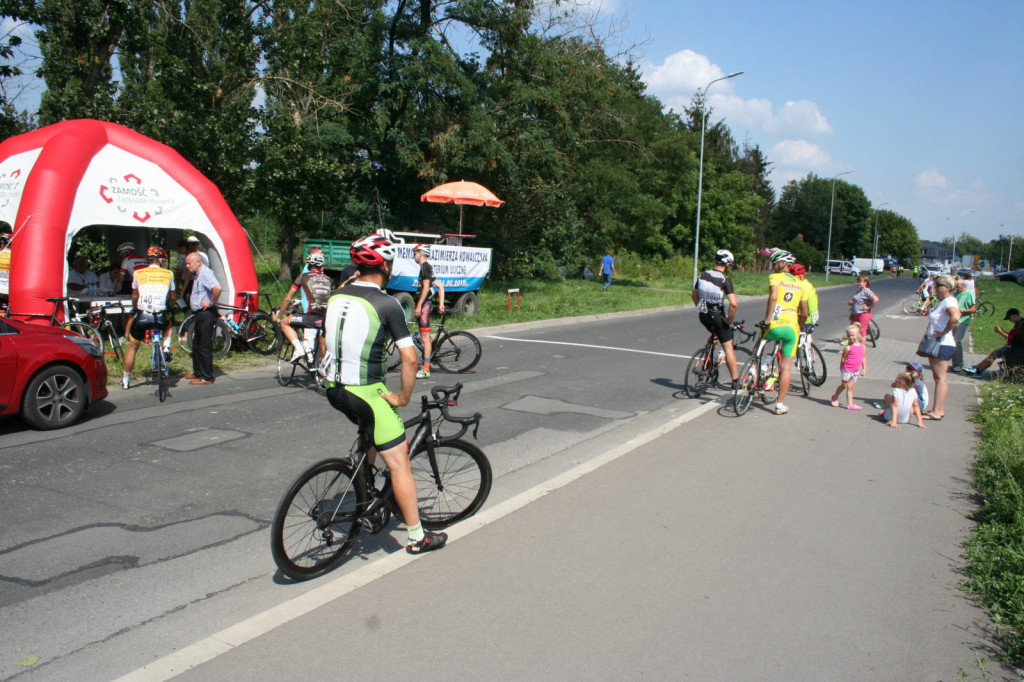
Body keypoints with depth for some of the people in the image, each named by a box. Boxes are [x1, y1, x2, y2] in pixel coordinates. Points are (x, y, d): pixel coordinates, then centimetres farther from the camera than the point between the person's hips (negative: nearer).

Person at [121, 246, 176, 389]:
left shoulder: (138, 273, 9)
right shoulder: (168, 274, 8)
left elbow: (134, 297, 18)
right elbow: (172, 298, 16)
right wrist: (171, 309, 36)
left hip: (142, 315, 0)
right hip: (160, 317, 0)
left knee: (132, 348, 17)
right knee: (168, 324, 37)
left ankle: (126, 379, 23)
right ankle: (166, 347, 13)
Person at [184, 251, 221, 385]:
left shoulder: (205, 273, -17)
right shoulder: (197, 274, 15)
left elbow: (217, 288, -34)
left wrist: (212, 302, -21)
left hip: (206, 314, -11)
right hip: (200, 314, 11)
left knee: (205, 347, -5)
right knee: (196, 345, 18)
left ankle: (207, 377, 1)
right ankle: (198, 372, 30)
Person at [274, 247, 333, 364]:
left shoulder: (303, 276, 11)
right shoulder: (328, 279, 20)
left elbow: (288, 299, 14)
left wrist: (278, 316, 27)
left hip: (312, 317, -4)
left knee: (285, 322, 15)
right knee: (322, 342, 27)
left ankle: (299, 348, -1)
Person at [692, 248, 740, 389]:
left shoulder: (703, 275, 1)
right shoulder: (725, 280, -17)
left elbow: (694, 294, 13)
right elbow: (733, 303, -25)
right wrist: (730, 320, -11)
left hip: (703, 315, 6)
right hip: (717, 316, -6)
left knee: (715, 336, 33)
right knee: (728, 348, 5)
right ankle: (735, 380, 10)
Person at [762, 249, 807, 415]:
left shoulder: (775, 277, 1)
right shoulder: (799, 284, 16)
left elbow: (773, 297, -19)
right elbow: (804, 313, 17)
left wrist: (767, 319, -16)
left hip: (775, 326, -4)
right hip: (792, 328, 4)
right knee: (786, 367, 6)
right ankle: (780, 405, 8)